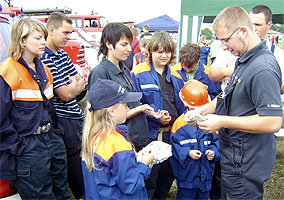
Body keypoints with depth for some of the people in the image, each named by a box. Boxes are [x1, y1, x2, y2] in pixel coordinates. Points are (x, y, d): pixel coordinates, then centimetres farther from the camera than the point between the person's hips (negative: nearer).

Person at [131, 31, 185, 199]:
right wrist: (155, 116, -19)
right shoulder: (138, 74, -8)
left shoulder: (175, 77, 9)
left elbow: (181, 106, 15)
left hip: (171, 134, 6)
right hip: (149, 135, -5)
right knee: (148, 180, 4)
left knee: (167, 176, 19)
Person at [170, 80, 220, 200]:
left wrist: (213, 152, -13)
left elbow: (216, 141, 6)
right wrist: (187, 153, -21)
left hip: (205, 174, 3)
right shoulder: (180, 123, -9)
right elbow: (174, 145, -9)